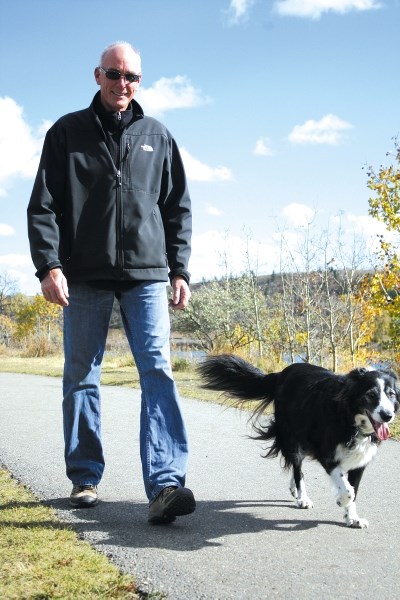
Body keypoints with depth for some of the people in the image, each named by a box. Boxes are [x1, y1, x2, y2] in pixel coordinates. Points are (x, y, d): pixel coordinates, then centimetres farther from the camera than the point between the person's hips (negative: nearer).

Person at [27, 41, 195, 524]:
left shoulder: (157, 136, 14)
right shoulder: (67, 132, 9)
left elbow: (178, 208, 16)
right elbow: (43, 205, 2)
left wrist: (179, 270, 7)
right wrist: (48, 265, -11)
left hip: (147, 274, 1)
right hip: (85, 276, 0)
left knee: (157, 370, -13)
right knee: (81, 376, 5)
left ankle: (165, 485, -18)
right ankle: (85, 479, 18)